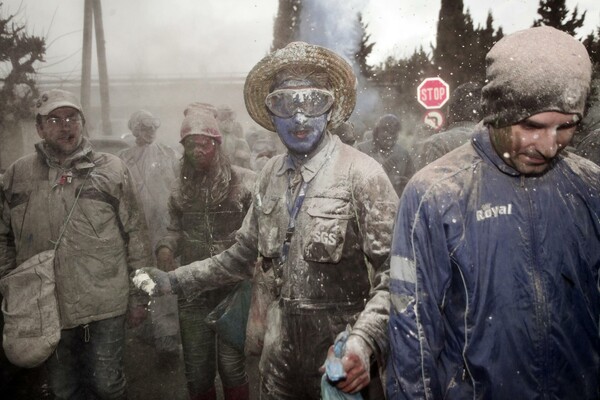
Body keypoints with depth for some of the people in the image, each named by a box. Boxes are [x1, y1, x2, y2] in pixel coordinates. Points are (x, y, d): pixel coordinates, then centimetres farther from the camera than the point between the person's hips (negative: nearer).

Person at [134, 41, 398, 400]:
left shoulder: (362, 174, -13)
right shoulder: (271, 175, 4)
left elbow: (394, 273, -16)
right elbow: (244, 256, 13)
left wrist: (365, 340, -29)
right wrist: (175, 281, 10)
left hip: (341, 358, -5)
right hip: (281, 356, 5)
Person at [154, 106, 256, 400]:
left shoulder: (244, 182, -6)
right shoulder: (182, 188, 8)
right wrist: (165, 247, -3)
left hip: (234, 287, -4)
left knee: (232, 368, 1)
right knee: (197, 374, 13)